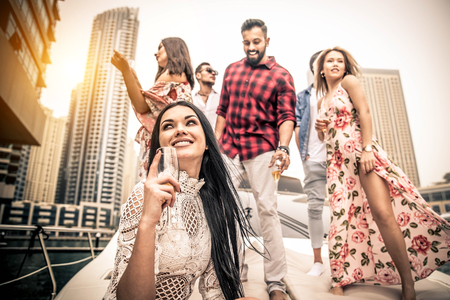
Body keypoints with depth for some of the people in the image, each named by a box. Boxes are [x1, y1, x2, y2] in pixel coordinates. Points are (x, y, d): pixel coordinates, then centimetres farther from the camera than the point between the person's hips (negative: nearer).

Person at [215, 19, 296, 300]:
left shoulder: (281, 75, 2)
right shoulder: (232, 70, 16)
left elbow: (286, 116, -7)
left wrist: (283, 147, -24)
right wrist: (215, 141, 12)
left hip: (261, 149, -4)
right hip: (229, 149, 5)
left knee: (267, 209, -5)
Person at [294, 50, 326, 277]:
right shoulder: (304, 96, 15)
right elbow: (297, 126, 8)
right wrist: (304, 155, -2)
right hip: (314, 158, 0)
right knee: (314, 207, 0)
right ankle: (318, 260, 11)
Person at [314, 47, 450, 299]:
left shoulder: (349, 82, 7)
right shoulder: (322, 100, 22)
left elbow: (364, 113, -5)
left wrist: (367, 149, -17)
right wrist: (320, 129, 3)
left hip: (361, 152, -5)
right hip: (337, 162, 5)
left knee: (383, 213, -15)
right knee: (343, 218, 1)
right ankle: (341, 279, 13)